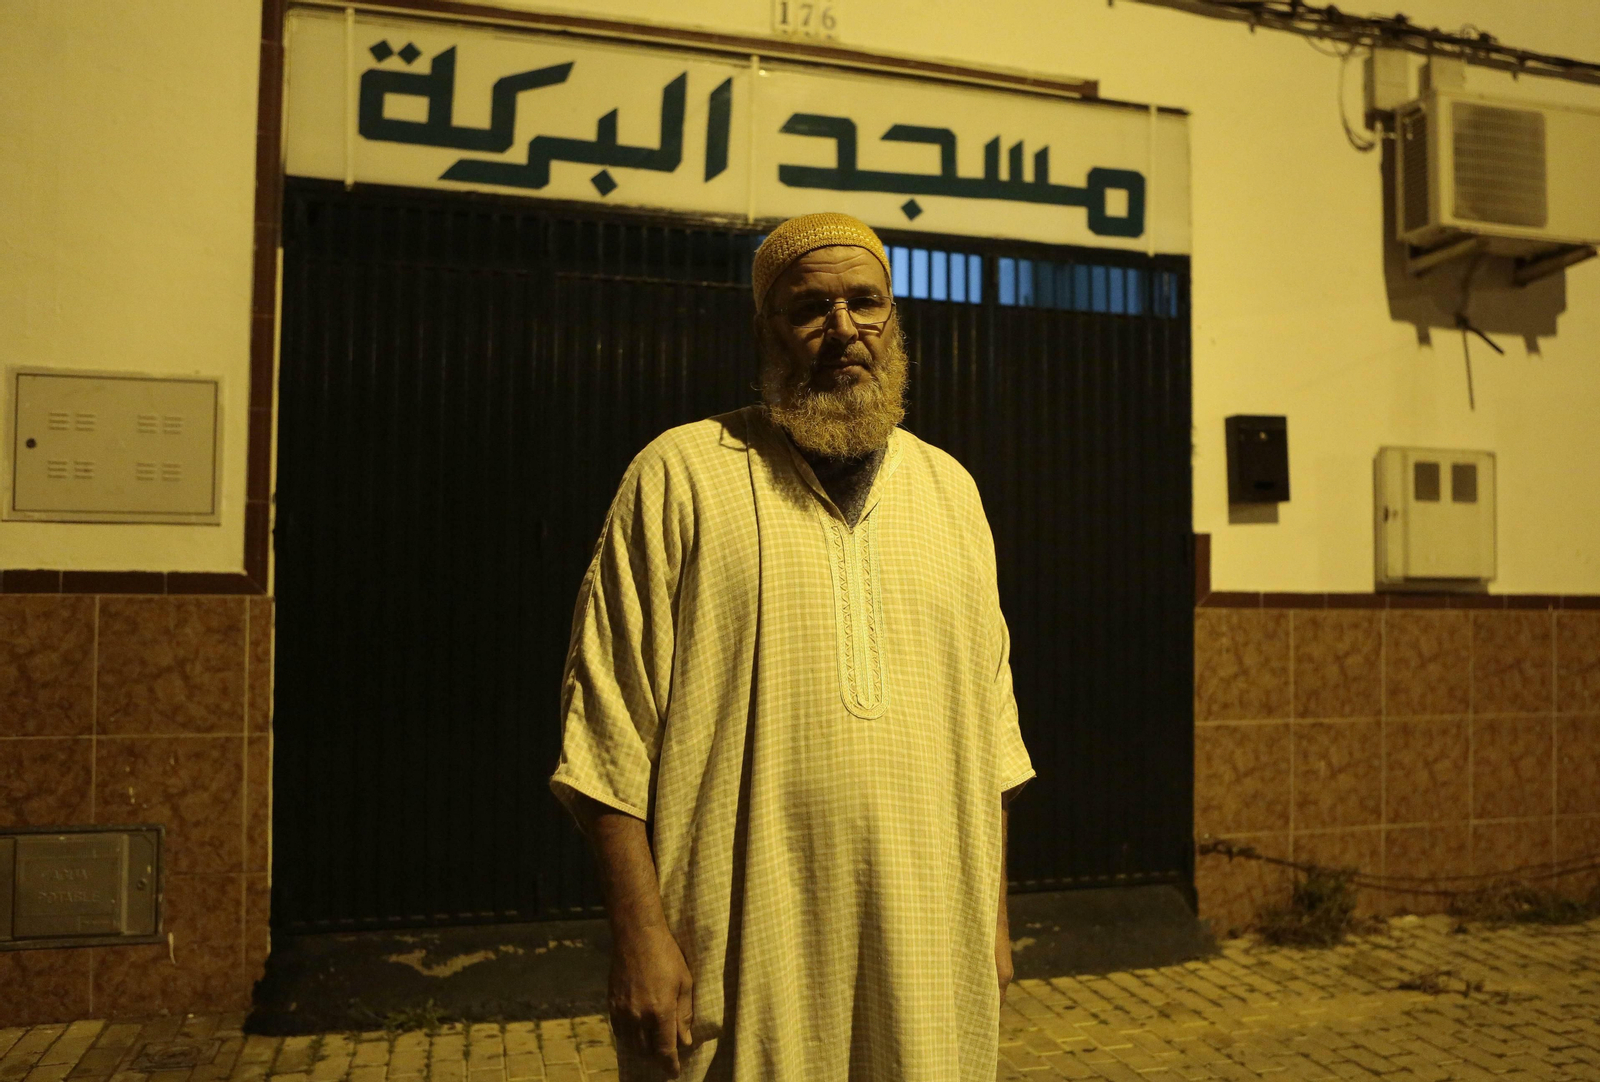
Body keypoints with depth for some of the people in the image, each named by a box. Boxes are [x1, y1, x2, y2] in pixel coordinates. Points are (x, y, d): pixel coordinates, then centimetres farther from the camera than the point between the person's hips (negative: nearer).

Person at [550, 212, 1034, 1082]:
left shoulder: (950, 488, 10)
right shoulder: (680, 475, -5)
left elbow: (986, 724, 11)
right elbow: (611, 730, -8)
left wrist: (993, 912, 10)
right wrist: (640, 930, -12)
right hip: (743, 957, -4)